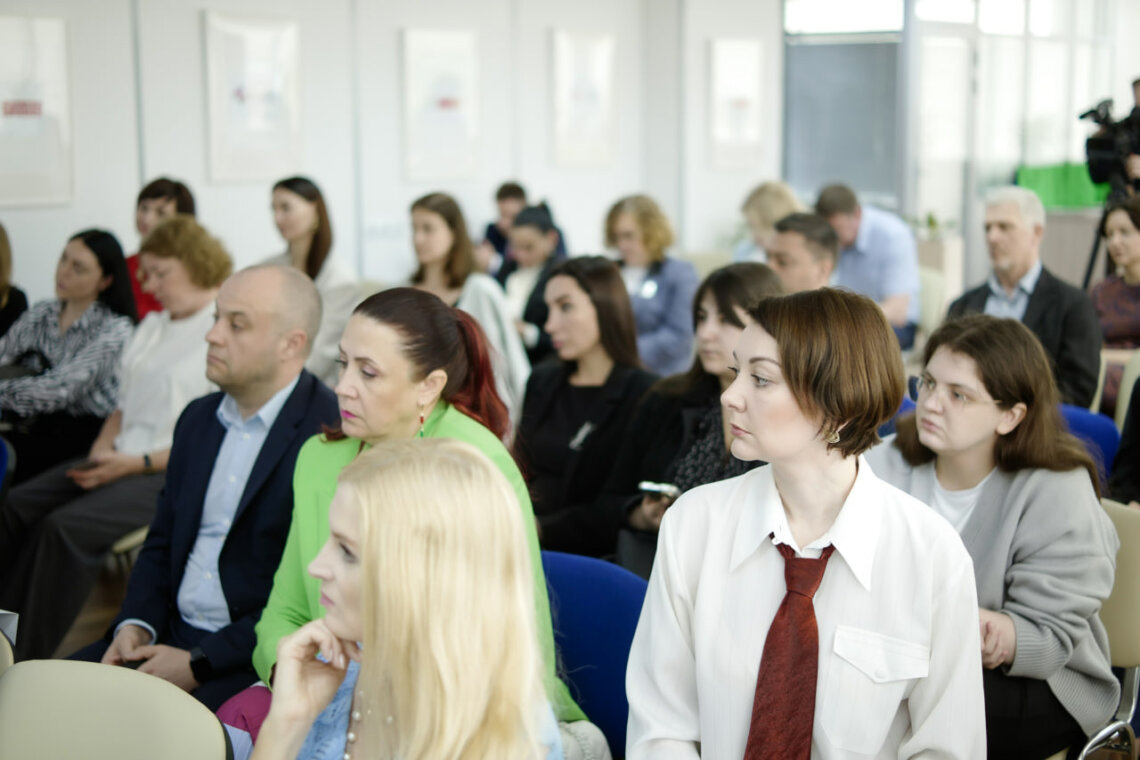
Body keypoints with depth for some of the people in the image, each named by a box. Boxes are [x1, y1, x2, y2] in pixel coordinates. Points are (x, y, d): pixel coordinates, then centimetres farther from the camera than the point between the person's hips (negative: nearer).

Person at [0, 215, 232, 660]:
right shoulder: (152, 326, 19)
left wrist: (133, 463, -16)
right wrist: (102, 449, 3)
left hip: (175, 476, -9)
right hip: (122, 462, 9)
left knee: (68, 526, -26)